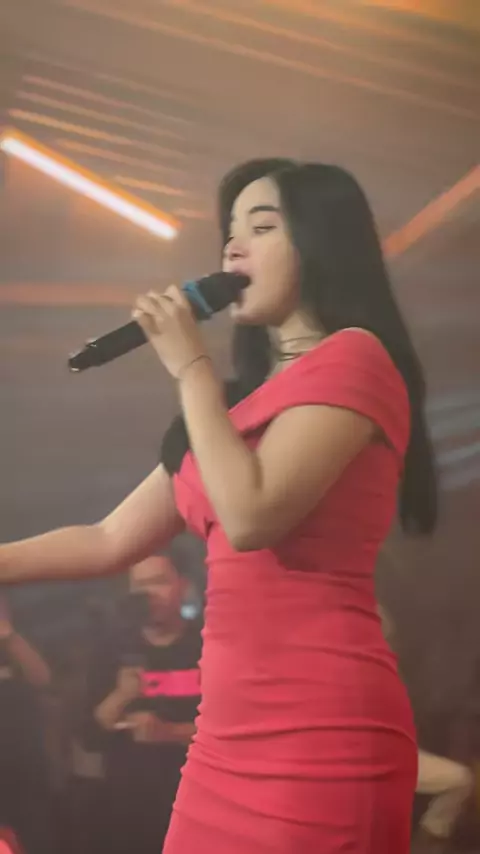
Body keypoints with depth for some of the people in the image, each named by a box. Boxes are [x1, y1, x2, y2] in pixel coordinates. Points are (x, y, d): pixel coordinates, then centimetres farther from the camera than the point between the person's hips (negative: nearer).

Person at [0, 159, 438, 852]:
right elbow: (110, 541, 19)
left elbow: (250, 518, -18)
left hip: (317, 728, -8)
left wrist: (191, 367, -8)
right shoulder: (247, 398, 19)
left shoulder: (353, 359, -6)